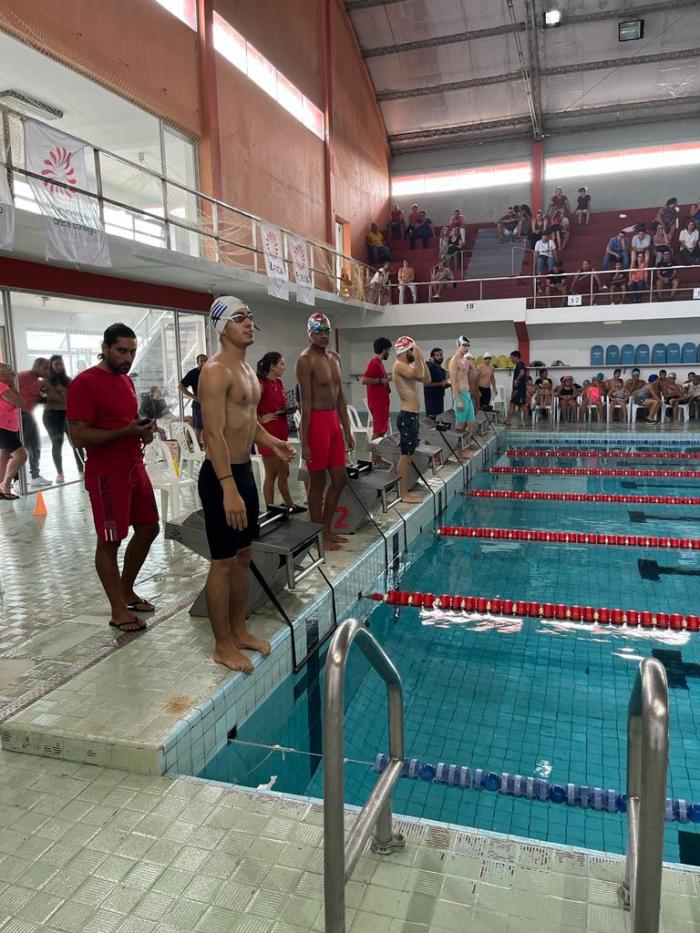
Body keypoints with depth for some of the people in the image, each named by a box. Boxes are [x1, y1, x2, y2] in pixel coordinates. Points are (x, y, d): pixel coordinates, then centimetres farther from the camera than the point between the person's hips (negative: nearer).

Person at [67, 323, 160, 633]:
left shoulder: (126, 381, 12)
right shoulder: (84, 383, -14)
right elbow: (78, 436, -19)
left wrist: (144, 430, 1)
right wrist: (126, 432, -26)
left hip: (135, 468, 9)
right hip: (106, 474, -9)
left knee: (148, 529, 15)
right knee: (110, 541, 1)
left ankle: (127, 592, 32)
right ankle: (118, 611, 14)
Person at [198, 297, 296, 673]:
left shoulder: (245, 367, 13)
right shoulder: (216, 370, -17)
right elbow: (214, 433, -24)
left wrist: (271, 442, 5)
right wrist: (228, 488, -30)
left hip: (244, 470, 10)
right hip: (221, 476, -10)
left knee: (243, 555, 16)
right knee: (223, 562, 0)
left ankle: (239, 630, 30)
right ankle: (223, 646, 13)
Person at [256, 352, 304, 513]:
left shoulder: (279, 383, 11)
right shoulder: (261, 384, -16)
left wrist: (289, 409, 5)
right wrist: (260, 420, -17)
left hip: (281, 433, 8)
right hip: (268, 434, -8)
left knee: (284, 473, 18)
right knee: (271, 474, 1)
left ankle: (290, 506, 31)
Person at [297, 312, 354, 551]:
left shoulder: (334, 357, 14)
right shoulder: (306, 359, -10)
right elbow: (306, 402, -15)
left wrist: (347, 431, 16)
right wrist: (305, 442, -17)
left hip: (334, 421, 8)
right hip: (317, 421, -8)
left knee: (340, 478, 12)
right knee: (318, 480, 2)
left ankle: (327, 529, 26)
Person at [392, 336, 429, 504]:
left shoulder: (408, 366, 18)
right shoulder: (400, 365, -12)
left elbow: (426, 379, 19)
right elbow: (419, 375, -26)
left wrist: (421, 360, 13)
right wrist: (418, 358, -12)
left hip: (412, 416, 10)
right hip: (407, 416, -10)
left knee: (408, 455, 12)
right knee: (405, 455, -7)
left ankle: (405, 491, 18)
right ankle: (403, 494, -4)